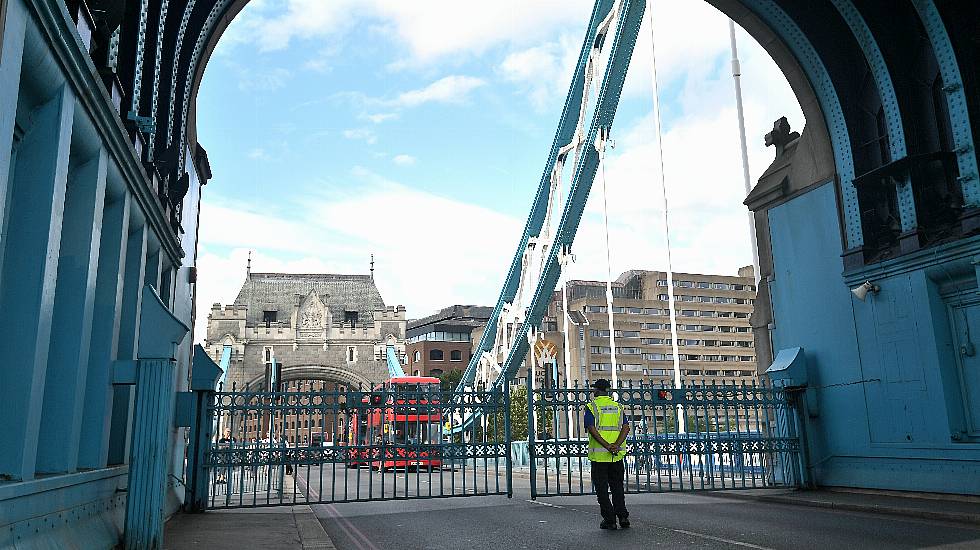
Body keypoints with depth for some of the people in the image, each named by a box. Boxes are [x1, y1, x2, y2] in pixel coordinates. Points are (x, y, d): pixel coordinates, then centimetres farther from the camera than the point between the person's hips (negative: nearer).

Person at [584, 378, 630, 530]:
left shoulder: (591, 407, -2)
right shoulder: (618, 406, 10)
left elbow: (592, 429, -16)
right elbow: (626, 427, -2)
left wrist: (607, 446, -20)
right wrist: (616, 445, -13)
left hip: (599, 455, -4)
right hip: (617, 455, 4)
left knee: (602, 489, 6)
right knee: (617, 487, 15)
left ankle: (610, 519, 5)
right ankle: (623, 516, 4)